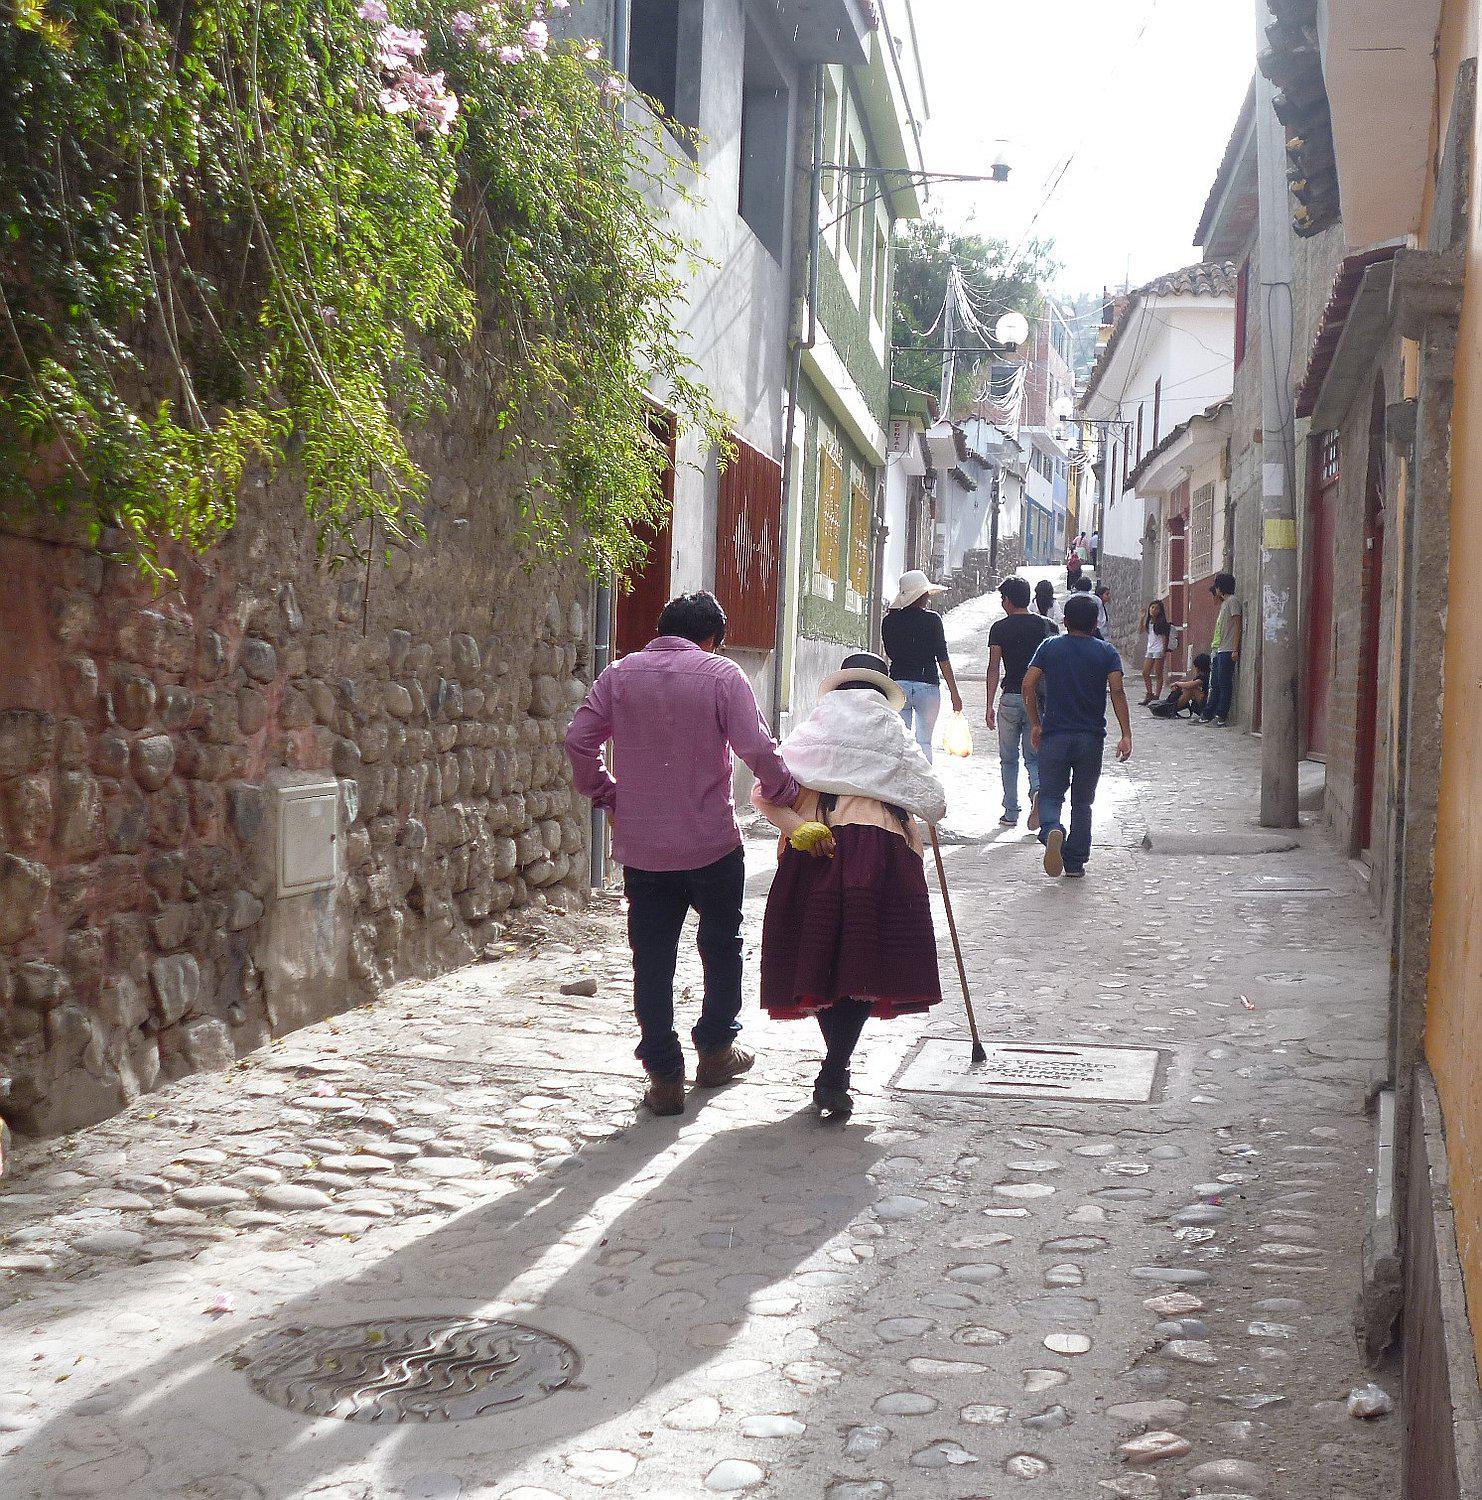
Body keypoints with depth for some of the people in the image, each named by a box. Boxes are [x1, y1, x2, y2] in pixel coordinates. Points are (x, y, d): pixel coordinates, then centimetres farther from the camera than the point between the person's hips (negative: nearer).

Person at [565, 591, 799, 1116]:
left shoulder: (620, 674, 4)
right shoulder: (722, 674, -6)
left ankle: (664, 1074, 8)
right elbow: (757, 749, -14)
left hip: (641, 845, 2)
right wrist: (786, 793, 3)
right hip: (712, 842, -2)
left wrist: (606, 794, 12)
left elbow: (579, 740, 0)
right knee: (721, 944, 19)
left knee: (652, 959, 7)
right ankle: (715, 1049, 29)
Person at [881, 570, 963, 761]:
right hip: (927, 685, -2)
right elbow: (943, 659, -5)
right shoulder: (932, 619, -6)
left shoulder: (889, 620, 3)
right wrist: (954, 693, 0)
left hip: (898, 683, 2)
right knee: (924, 743, 5)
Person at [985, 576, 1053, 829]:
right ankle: (1038, 791, -20)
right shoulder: (1045, 625, 4)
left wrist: (990, 706, -2)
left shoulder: (1000, 628, -3)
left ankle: (1011, 813, 13)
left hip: (1011, 699, -2)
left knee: (1009, 759, 12)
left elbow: (994, 669, -5)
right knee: (1034, 757, 10)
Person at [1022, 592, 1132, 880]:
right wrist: (1126, 735, -13)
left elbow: (1029, 684, -4)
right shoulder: (1107, 652, 2)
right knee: (1082, 802, 12)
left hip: (1054, 735, 0)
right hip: (1091, 738, 0)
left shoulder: (1049, 647, 4)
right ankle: (1075, 863, 14)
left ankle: (1052, 830, -27)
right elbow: (1117, 690, -11)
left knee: (1051, 795, 6)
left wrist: (1036, 723, 7)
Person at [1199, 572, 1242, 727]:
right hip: (1218, 650, 10)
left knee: (1224, 685, -6)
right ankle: (1208, 715, 12)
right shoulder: (1224, 603, 20)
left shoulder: (1232, 601, -8)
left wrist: (1235, 649, -18)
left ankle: (1221, 717, -5)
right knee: (1215, 684, 10)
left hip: (1227, 650, -10)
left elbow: (1237, 624, -13)